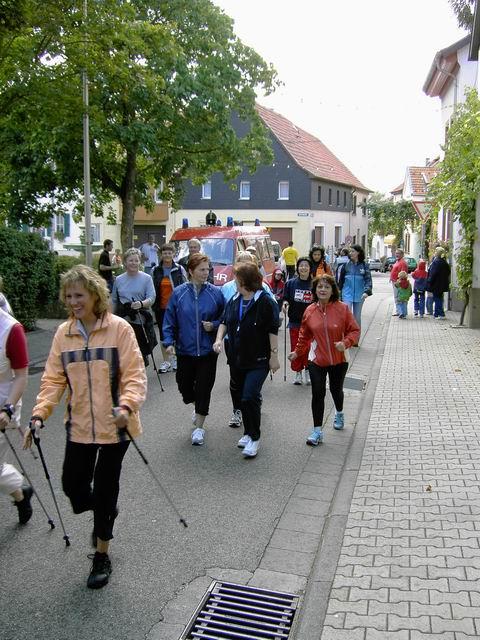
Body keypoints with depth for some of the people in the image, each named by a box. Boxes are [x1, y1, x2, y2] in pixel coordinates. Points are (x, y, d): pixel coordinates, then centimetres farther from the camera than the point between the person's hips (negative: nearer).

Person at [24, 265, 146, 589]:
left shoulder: (119, 328, -11)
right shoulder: (63, 333, 1)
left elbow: (135, 374, -13)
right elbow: (54, 378, 2)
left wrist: (126, 405, -30)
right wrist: (40, 414, -10)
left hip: (114, 425, -3)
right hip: (79, 426, 4)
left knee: (105, 489, 7)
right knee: (73, 485, 7)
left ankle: (102, 555, 29)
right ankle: (105, 514, 42)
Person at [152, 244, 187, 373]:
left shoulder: (179, 269, -2)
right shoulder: (156, 270, 5)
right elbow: (152, 289, 9)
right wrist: (154, 304, 3)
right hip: (161, 307, 2)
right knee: (163, 333, 7)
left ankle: (175, 358, 20)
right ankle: (166, 361, 17)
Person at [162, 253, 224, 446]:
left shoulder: (215, 292, -5)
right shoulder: (179, 293, -4)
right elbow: (169, 320, 0)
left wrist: (214, 325, -14)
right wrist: (169, 342, -10)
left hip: (207, 350, -1)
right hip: (185, 349, 1)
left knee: (203, 388, 2)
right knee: (184, 386, 11)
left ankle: (199, 427, 17)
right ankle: (197, 407, 44)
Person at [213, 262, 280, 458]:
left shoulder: (265, 302, -13)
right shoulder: (234, 301, 6)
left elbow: (273, 331, -11)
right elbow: (224, 321, 14)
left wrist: (274, 355, -11)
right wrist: (219, 339, -4)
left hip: (258, 360, -7)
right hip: (237, 358, 7)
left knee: (250, 397, -14)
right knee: (238, 396, 14)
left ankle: (254, 438, 4)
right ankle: (249, 432, 32)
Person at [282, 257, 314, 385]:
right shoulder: (290, 283, 1)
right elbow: (286, 299, 7)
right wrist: (285, 304, -13)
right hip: (295, 322, 1)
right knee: (295, 348, 5)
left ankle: (308, 372, 21)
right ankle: (298, 372, 20)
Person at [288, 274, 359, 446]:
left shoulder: (342, 309, -11)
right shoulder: (310, 311, -3)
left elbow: (354, 330, -6)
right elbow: (304, 335, 12)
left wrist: (346, 343, -23)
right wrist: (298, 352, 17)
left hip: (338, 360, 0)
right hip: (316, 361, 1)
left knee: (336, 390, 19)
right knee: (318, 394, -4)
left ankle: (339, 413, 51)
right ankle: (317, 430, 7)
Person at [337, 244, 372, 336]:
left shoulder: (364, 265, -2)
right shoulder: (346, 264, 0)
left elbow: (368, 279, -7)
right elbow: (341, 279, 8)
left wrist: (366, 291, -22)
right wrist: (339, 290, 11)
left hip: (359, 295, 1)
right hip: (347, 294, -1)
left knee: (357, 317, 11)